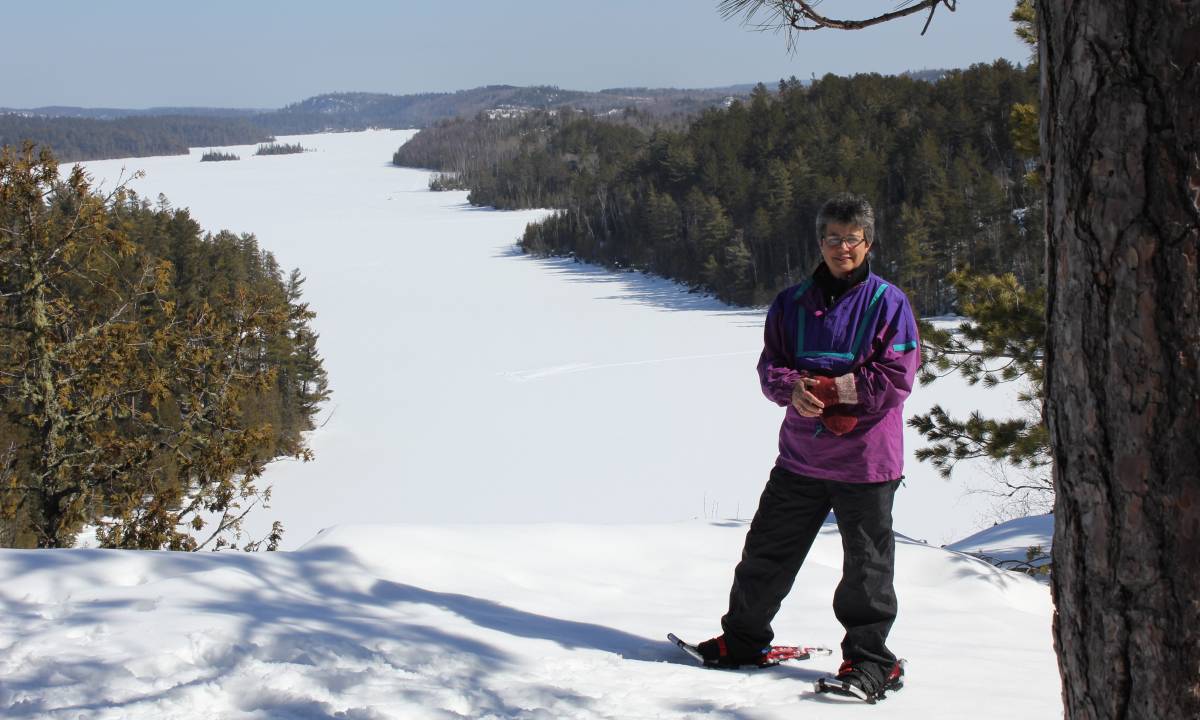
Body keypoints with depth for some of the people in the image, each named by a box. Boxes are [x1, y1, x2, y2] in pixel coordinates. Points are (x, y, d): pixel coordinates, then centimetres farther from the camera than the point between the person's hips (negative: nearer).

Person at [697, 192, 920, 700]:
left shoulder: (888, 302, -4)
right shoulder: (793, 304, 9)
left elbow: (897, 377, -11)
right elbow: (770, 368, 7)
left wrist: (830, 388, -18)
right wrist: (793, 388, -16)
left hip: (866, 460, -4)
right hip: (801, 455, 4)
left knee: (866, 564, 4)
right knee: (767, 550, 12)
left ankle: (869, 658, 18)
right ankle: (744, 638, 28)